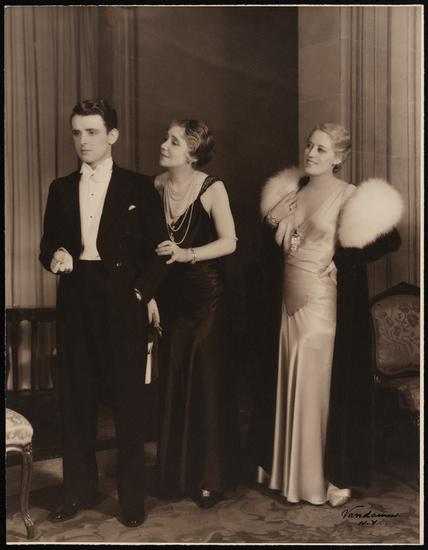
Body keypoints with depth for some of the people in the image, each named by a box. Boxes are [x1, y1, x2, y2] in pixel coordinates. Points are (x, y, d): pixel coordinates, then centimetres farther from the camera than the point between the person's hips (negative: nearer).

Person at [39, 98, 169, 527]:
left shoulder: (139, 187, 2)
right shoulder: (61, 189, 12)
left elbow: (157, 251, 1)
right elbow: (47, 245, 14)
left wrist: (142, 293, -11)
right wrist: (55, 258, -8)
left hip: (122, 303, -3)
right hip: (74, 302, 4)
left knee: (127, 401, 2)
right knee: (76, 400, 8)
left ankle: (132, 498, 15)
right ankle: (78, 492, 23)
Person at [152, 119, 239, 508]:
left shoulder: (212, 188, -8)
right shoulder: (156, 186, 3)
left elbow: (229, 242, -14)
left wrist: (185, 254, -26)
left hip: (206, 295, -4)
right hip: (169, 296, 4)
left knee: (207, 385, 1)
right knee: (171, 385, 8)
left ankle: (210, 477, 16)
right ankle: (175, 474, 24)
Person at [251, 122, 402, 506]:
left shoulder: (349, 196, -9)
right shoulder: (294, 188, 8)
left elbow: (390, 240, -12)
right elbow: (274, 239, 19)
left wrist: (343, 262, -13)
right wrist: (274, 220, 0)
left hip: (324, 303, -6)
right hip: (289, 300, 6)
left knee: (322, 388, 2)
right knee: (286, 385, 14)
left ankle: (334, 476, 19)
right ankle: (283, 465, 31)